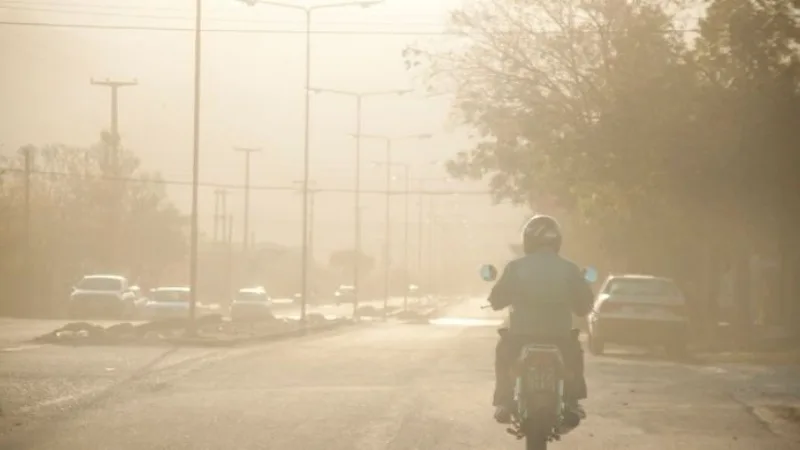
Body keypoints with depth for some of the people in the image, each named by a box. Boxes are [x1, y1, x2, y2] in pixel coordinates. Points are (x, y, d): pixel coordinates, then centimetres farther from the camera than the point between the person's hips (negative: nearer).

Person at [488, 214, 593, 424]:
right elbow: (584, 306, 7)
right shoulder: (569, 269, -2)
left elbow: (496, 301, 4)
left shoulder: (515, 267, -5)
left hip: (521, 335, -1)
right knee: (574, 351, 34)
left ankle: (504, 403, 21)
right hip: (559, 335, 1)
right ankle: (571, 401, 27)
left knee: (504, 351, 32)